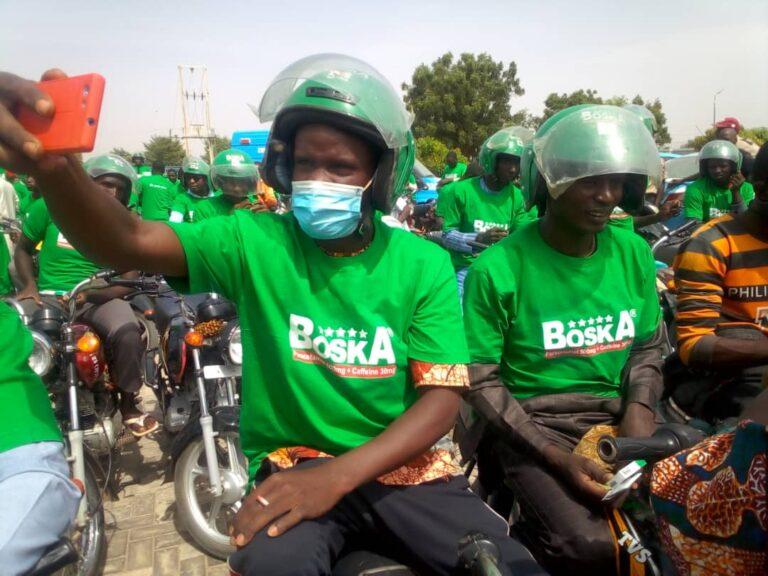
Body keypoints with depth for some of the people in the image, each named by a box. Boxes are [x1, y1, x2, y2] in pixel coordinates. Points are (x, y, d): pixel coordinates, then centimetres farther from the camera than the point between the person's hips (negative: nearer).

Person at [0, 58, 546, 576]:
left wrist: (338, 475, -21)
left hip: (400, 464, 1)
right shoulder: (256, 242, -4)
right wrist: (54, 167, -41)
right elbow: (128, 243, -19)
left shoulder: (423, 264, -3)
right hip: (292, 462, -1)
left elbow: (442, 397, -7)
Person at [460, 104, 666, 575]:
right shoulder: (498, 268, -13)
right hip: (531, 421, -5)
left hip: (618, 414, 6)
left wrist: (640, 406, -7)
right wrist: (555, 456, -17)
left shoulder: (634, 252, 4)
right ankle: (533, 532, 6)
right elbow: (480, 379, -10)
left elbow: (648, 344, 14)